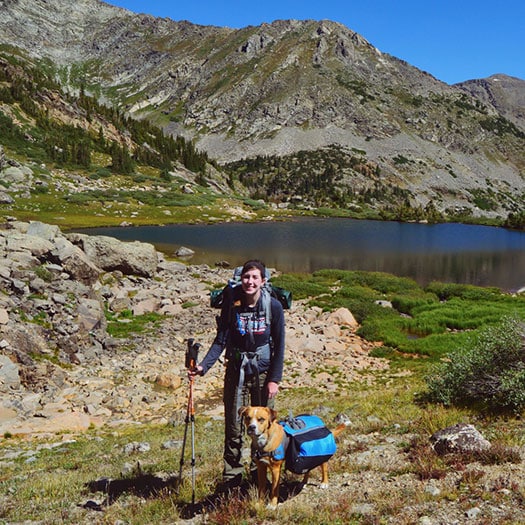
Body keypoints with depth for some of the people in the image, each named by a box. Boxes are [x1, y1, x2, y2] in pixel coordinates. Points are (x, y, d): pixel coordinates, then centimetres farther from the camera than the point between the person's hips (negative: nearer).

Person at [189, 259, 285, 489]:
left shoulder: (273, 306, -10)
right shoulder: (231, 303, -8)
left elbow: (279, 345, -4)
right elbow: (221, 340, -4)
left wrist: (275, 379, -7)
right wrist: (204, 366, -17)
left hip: (263, 371, 0)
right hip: (236, 369, 1)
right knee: (233, 425, 4)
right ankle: (232, 475, 20)